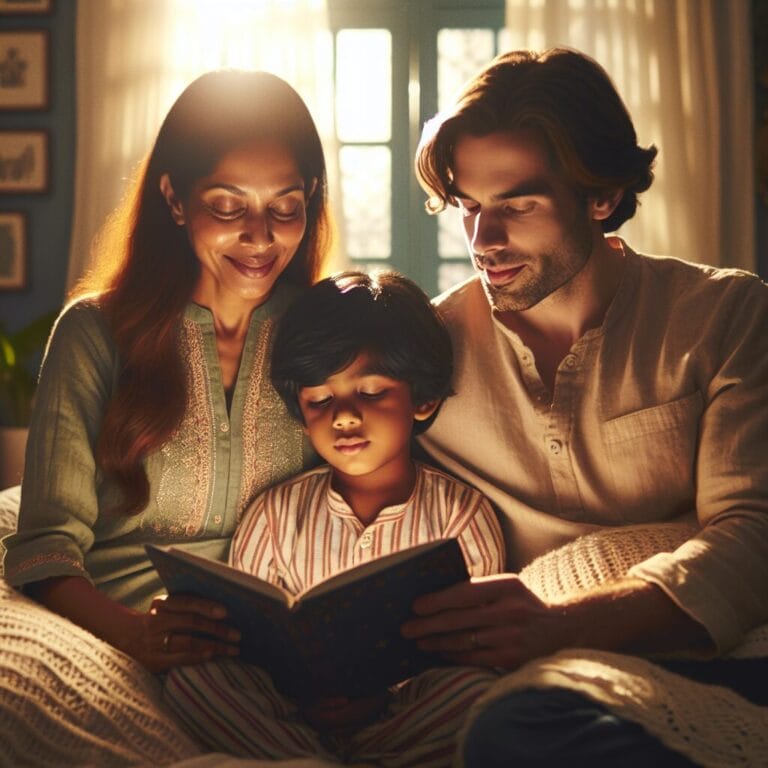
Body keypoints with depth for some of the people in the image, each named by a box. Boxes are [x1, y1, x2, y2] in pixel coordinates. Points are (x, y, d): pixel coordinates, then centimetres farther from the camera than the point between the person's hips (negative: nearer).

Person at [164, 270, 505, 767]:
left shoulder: (462, 514, 1)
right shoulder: (277, 513, 8)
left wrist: (380, 697, -20)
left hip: (406, 711, -1)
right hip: (293, 712, 2)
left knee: (483, 692, -31)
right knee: (189, 672, -21)